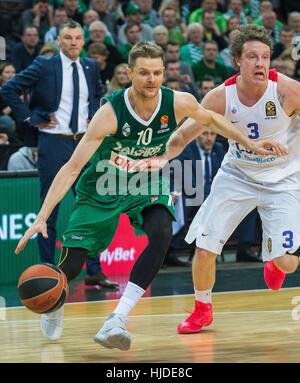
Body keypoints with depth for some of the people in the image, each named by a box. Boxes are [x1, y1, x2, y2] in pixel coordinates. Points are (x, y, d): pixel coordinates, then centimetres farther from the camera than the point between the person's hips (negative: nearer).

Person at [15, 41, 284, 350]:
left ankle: (117, 320, -29)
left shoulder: (179, 103, -20)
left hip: (147, 185, 2)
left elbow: (210, 119, 7)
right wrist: (41, 218, -37)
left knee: (161, 232, -30)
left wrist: (249, 144, 7)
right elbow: (72, 168, -30)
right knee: (71, 265, -8)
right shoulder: (111, 113, -30)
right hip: (102, 188, -2)